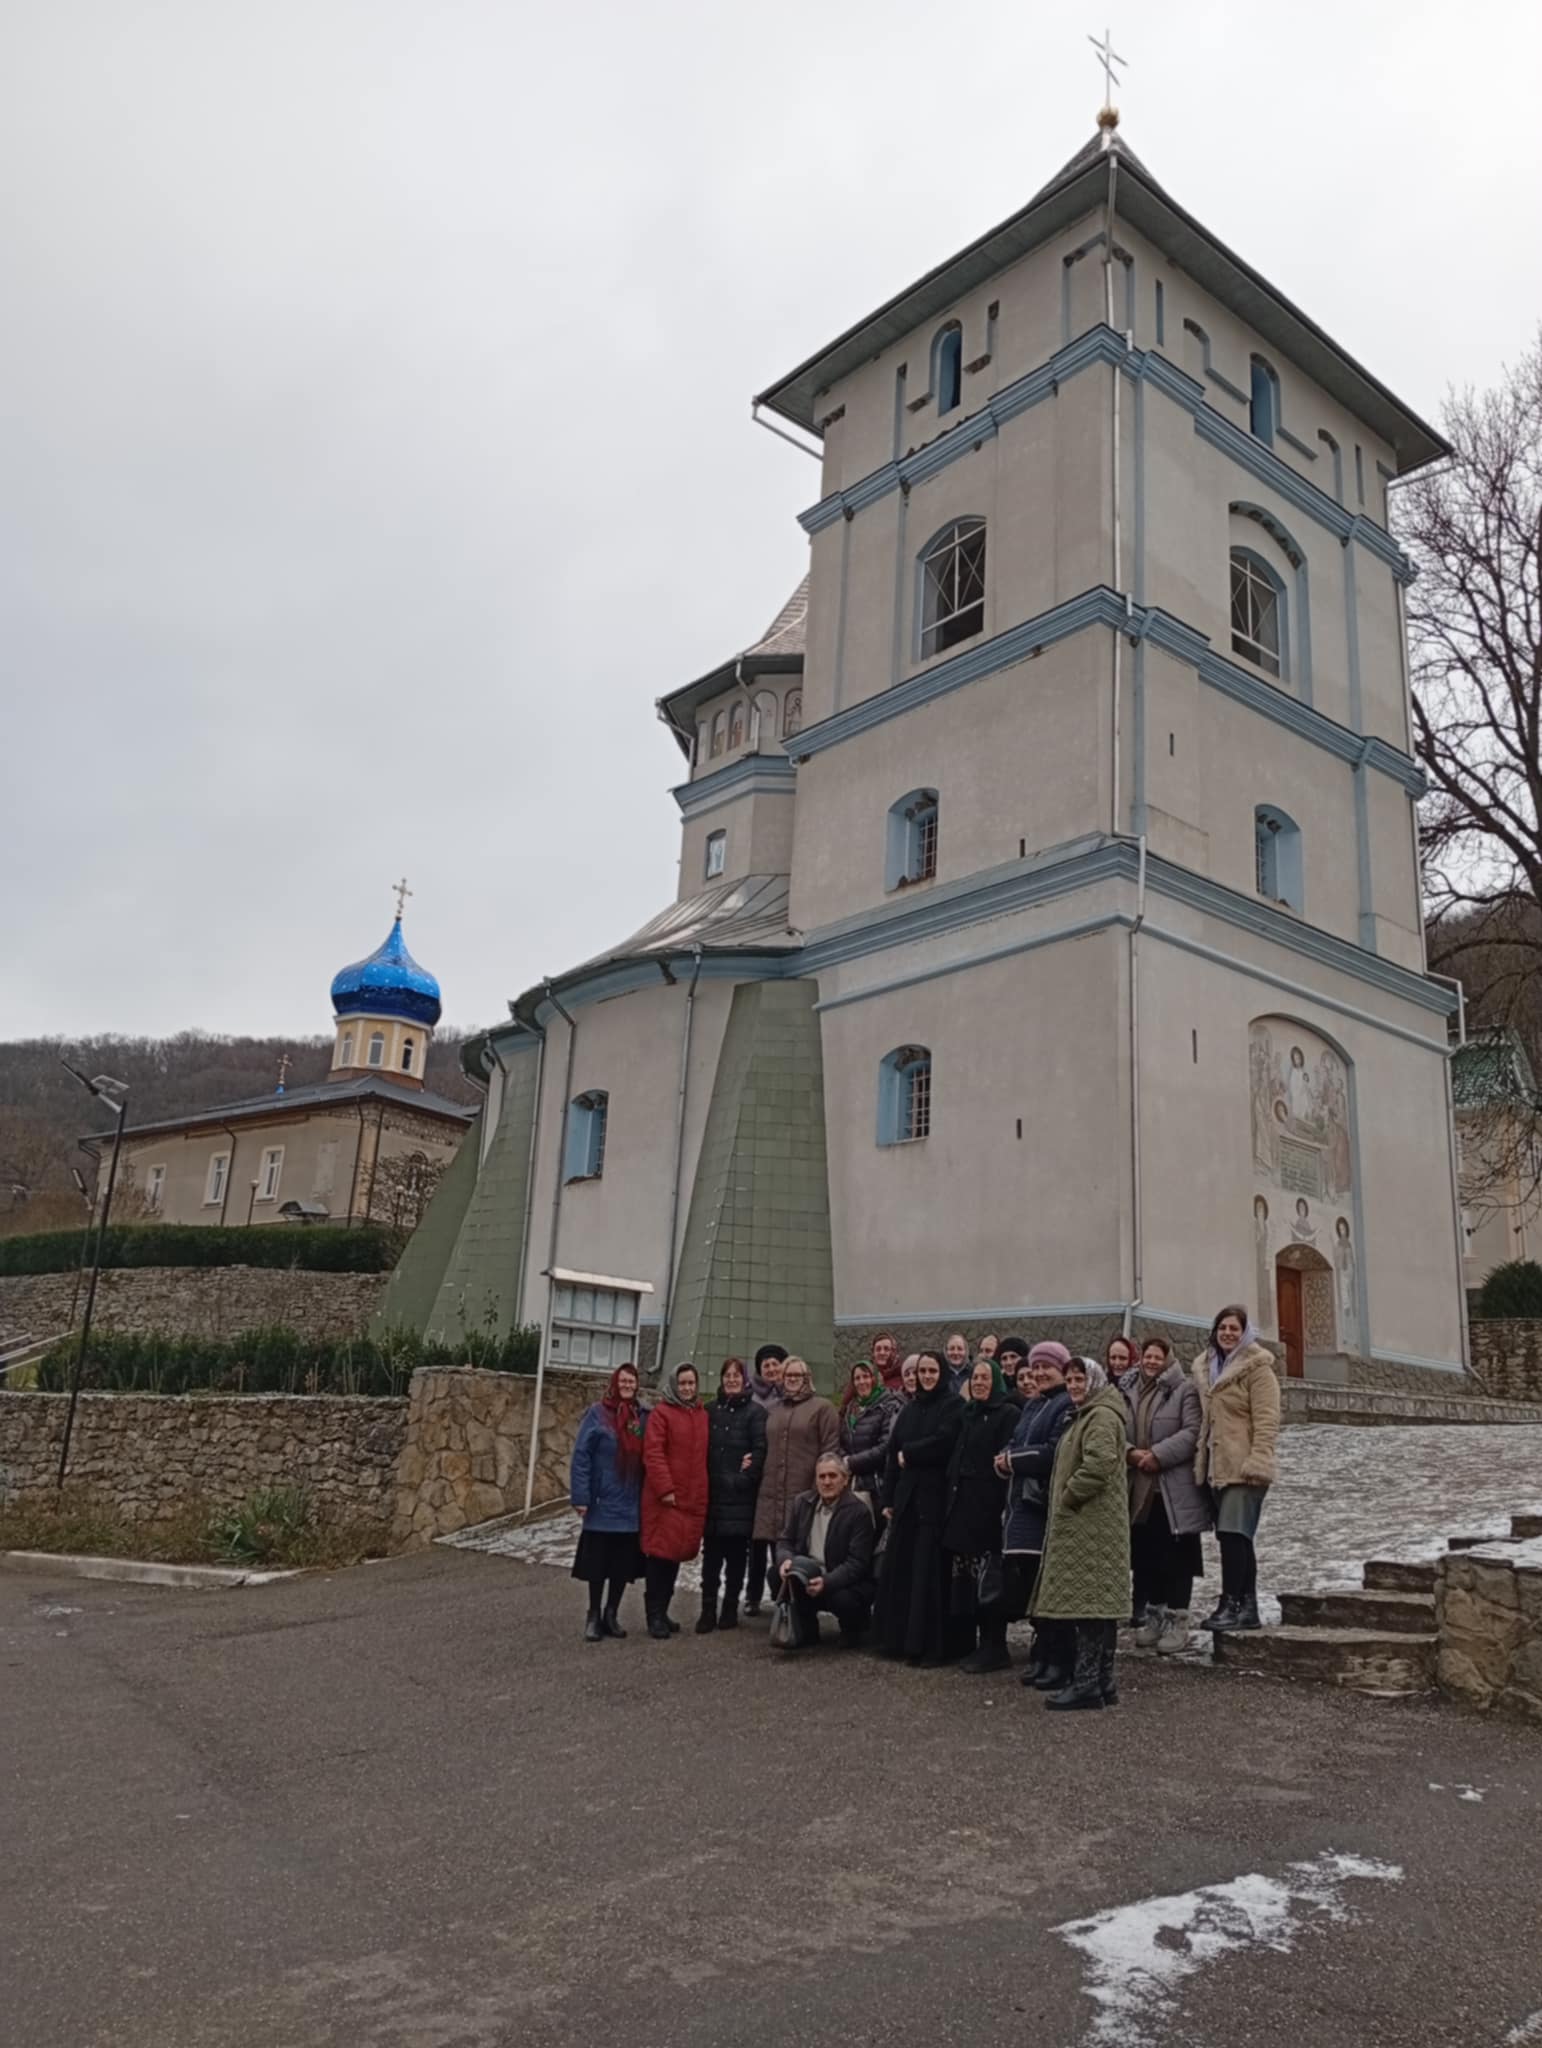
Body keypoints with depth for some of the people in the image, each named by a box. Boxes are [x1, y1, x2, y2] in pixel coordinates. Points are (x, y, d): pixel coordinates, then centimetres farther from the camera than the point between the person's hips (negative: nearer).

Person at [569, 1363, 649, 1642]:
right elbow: (581, 1456, -8)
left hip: (632, 1506, 4)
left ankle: (611, 1614, 23)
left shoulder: (643, 1417, 6)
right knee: (598, 1562, 3)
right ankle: (594, 1616, 18)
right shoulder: (597, 1414, -7)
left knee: (624, 1563, 9)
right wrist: (581, 1496, -13)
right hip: (603, 1504, -3)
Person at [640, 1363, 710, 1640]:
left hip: (693, 1498, 6)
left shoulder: (702, 1415, 14)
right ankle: (655, 1616, 3)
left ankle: (661, 1612, 22)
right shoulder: (661, 1413, -6)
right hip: (666, 1497, -6)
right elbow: (653, 1454, -13)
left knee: (678, 1552, 11)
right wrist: (664, 1488, -18)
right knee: (661, 1552, -4)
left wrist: (703, 1491, 11)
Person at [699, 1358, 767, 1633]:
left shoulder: (755, 1411, -1)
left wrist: (745, 1479, -12)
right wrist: (703, 1481, 3)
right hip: (713, 1492, 3)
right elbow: (703, 1448, 12)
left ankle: (730, 1609, 12)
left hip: (740, 1494, -3)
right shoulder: (712, 1410, 12)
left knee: (736, 1553, 3)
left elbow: (760, 1449, -7)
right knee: (711, 1553, 2)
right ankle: (708, 1610, 5)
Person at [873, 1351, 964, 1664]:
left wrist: (907, 1455, -5)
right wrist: (888, 1497, 5)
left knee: (929, 1571, -3)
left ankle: (929, 1645, 4)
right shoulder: (911, 1408, 15)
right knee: (897, 1568, 6)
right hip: (906, 1497, 6)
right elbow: (893, 1453, 11)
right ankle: (897, 1639, 16)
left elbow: (942, 1442, -18)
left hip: (935, 1497, -6)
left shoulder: (953, 1405, -3)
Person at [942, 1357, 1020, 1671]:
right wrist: (952, 1498, 12)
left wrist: (1003, 1505, -19)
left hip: (987, 1506, -7)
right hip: (962, 1505, 7)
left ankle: (993, 1647, 3)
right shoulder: (967, 1414, 17)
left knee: (988, 1581, -4)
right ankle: (963, 1642, 18)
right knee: (963, 1580, 10)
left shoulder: (1007, 1415, -5)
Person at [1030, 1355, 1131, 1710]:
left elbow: (1099, 1465, -24)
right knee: (1098, 1602, 11)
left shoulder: (1102, 1416, -11)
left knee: (1088, 1600, -10)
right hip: (1087, 1525, 11)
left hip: (1092, 1525, -11)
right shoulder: (1087, 1416, 23)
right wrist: (1066, 1500, 18)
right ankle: (1102, 1683, 15)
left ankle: (1087, 1683, -10)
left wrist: (1067, 1498, -15)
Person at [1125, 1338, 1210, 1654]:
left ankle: (1176, 1619, 5)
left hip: (1175, 1491, -5)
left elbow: (1192, 1432, -13)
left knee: (1176, 1556, -1)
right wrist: (1129, 1452, -9)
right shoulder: (1130, 1392, 14)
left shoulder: (1185, 1390, -3)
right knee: (1145, 1556, 11)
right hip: (1140, 1489, 6)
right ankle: (1150, 1615, 22)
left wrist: (1159, 1455, -17)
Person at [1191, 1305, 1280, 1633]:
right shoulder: (1206, 1368, 15)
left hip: (1244, 1468, -8)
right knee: (1237, 1538, 12)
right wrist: (1200, 1461, 15)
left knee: (1232, 1534, -14)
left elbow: (1266, 1421, -12)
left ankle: (1231, 1604, -10)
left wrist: (1256, 1463, -19)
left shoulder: (1257, 1367, -7)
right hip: (1216, 1467, 8)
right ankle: (1246, 1607, 19)